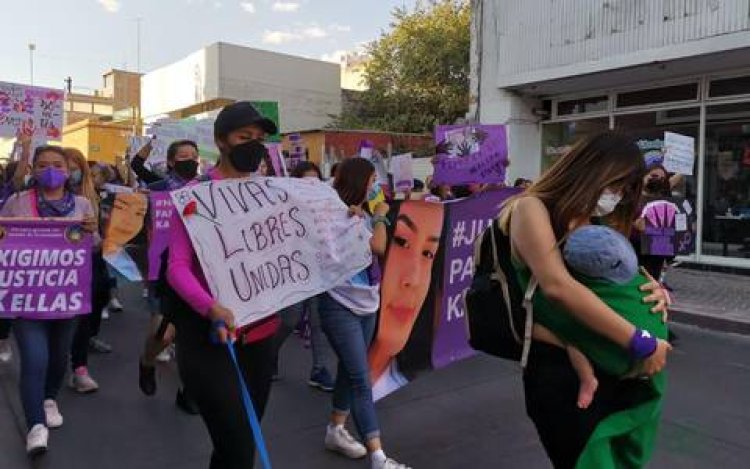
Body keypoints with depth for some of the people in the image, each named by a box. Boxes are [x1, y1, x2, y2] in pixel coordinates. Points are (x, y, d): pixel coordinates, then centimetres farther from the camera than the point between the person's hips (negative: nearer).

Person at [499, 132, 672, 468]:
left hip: (615, 366, 8)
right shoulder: (532, 208, -11)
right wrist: (640, 343, -23)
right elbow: (557, 286, -26)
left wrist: (653, 289, -2)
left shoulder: (594, 224, 12)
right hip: (560, 370, -7)